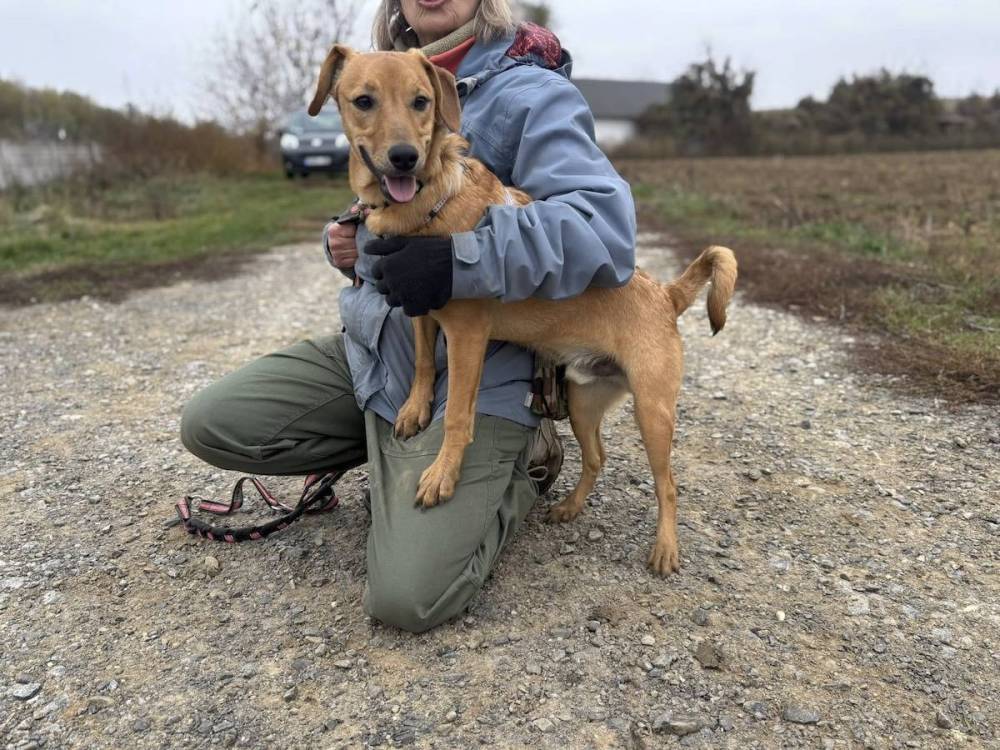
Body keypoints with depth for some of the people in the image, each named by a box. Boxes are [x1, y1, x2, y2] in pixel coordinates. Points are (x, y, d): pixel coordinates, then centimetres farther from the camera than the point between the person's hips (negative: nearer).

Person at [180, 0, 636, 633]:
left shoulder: (528, 92, -12)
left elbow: (606, 228, -26)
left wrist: (459, 260, -35)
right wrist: (353, 245, 2)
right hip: (368, 349, 8)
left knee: (407, 597, -19)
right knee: (209, 426, 1)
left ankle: (516, 462, 9)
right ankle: (391, 454, 14)